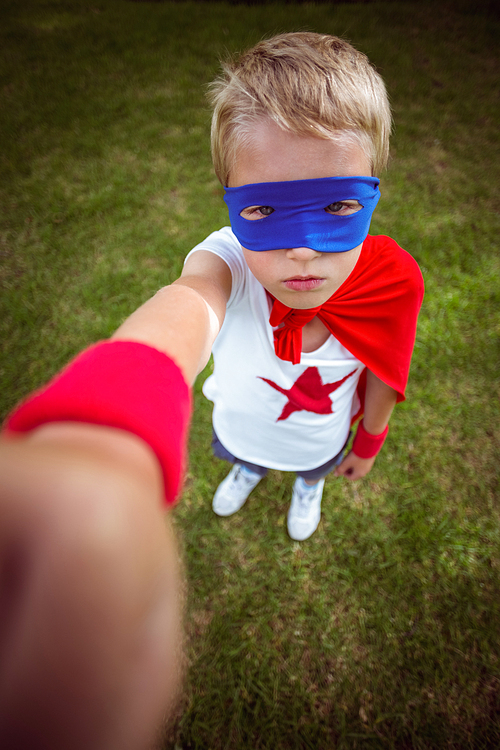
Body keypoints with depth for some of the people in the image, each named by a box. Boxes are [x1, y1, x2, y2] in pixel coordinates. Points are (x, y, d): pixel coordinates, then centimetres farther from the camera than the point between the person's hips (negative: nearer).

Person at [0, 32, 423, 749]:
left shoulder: (388, 283, -34)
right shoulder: (227, 263, -42)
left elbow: (382, 378, -14)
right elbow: (177, 317, -68)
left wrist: (368, 442, 4)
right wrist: (96, 457, -90)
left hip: (321, 436, 1)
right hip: (241, 423, 0)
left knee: (314, 465, 36)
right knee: (239, 452, 35)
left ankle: (307, 487, 76)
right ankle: (249, 472, 75)